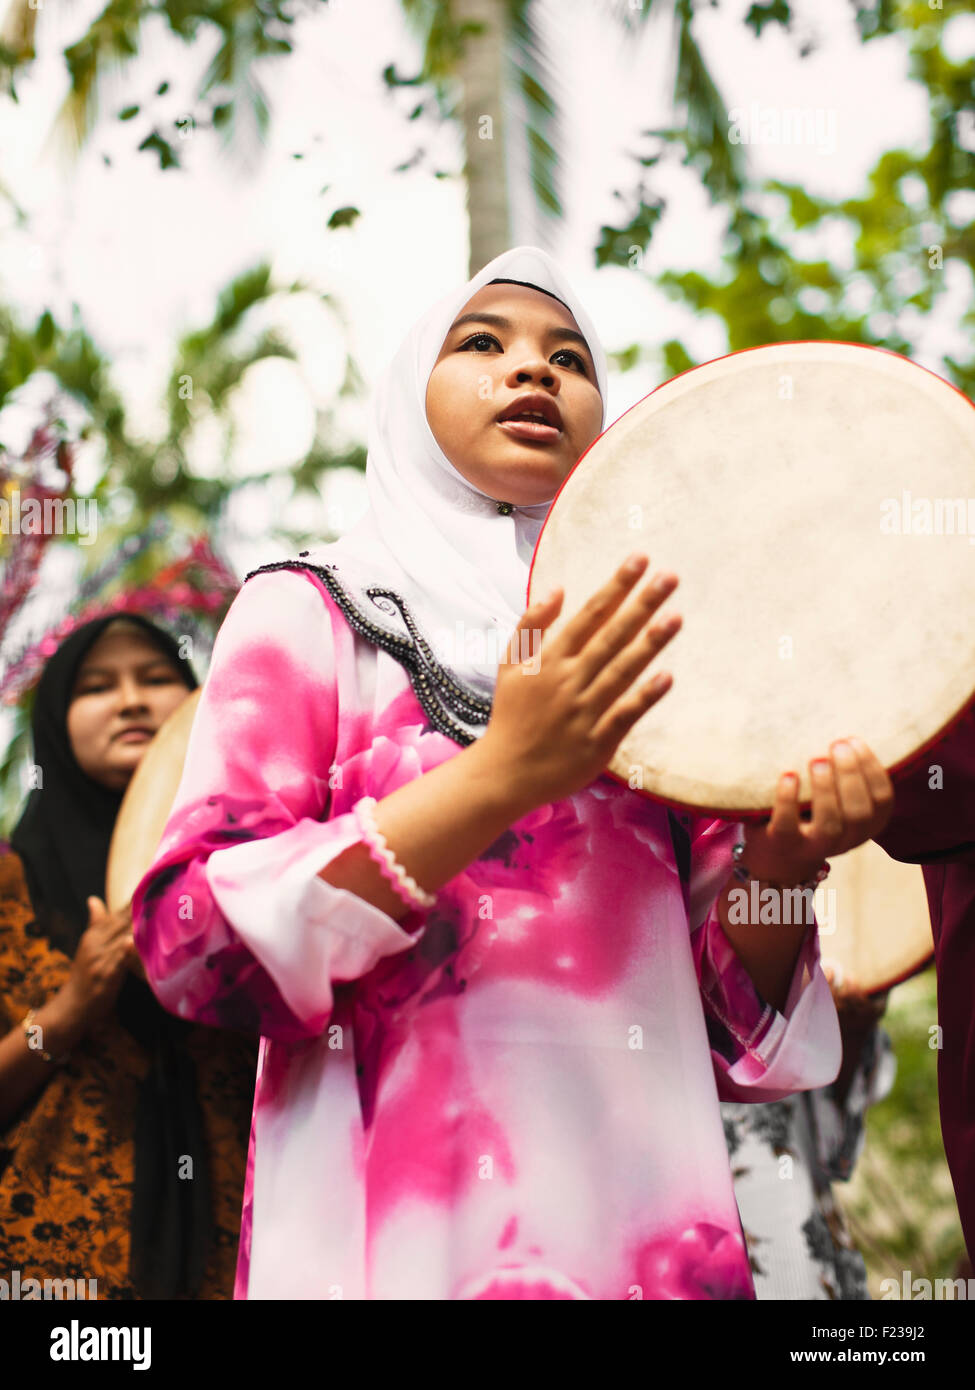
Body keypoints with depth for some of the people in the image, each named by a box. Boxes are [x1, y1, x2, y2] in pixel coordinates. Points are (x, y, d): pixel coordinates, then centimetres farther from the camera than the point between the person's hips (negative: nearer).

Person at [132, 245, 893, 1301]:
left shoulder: (646, 666, 12)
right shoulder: (310, 611, 1)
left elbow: (734, 1032, 13)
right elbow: (193, 950, -12)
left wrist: (777, 869, -8)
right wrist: (503, 772, -20)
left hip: (653, 1241, 4)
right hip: (392, 1243, -4)